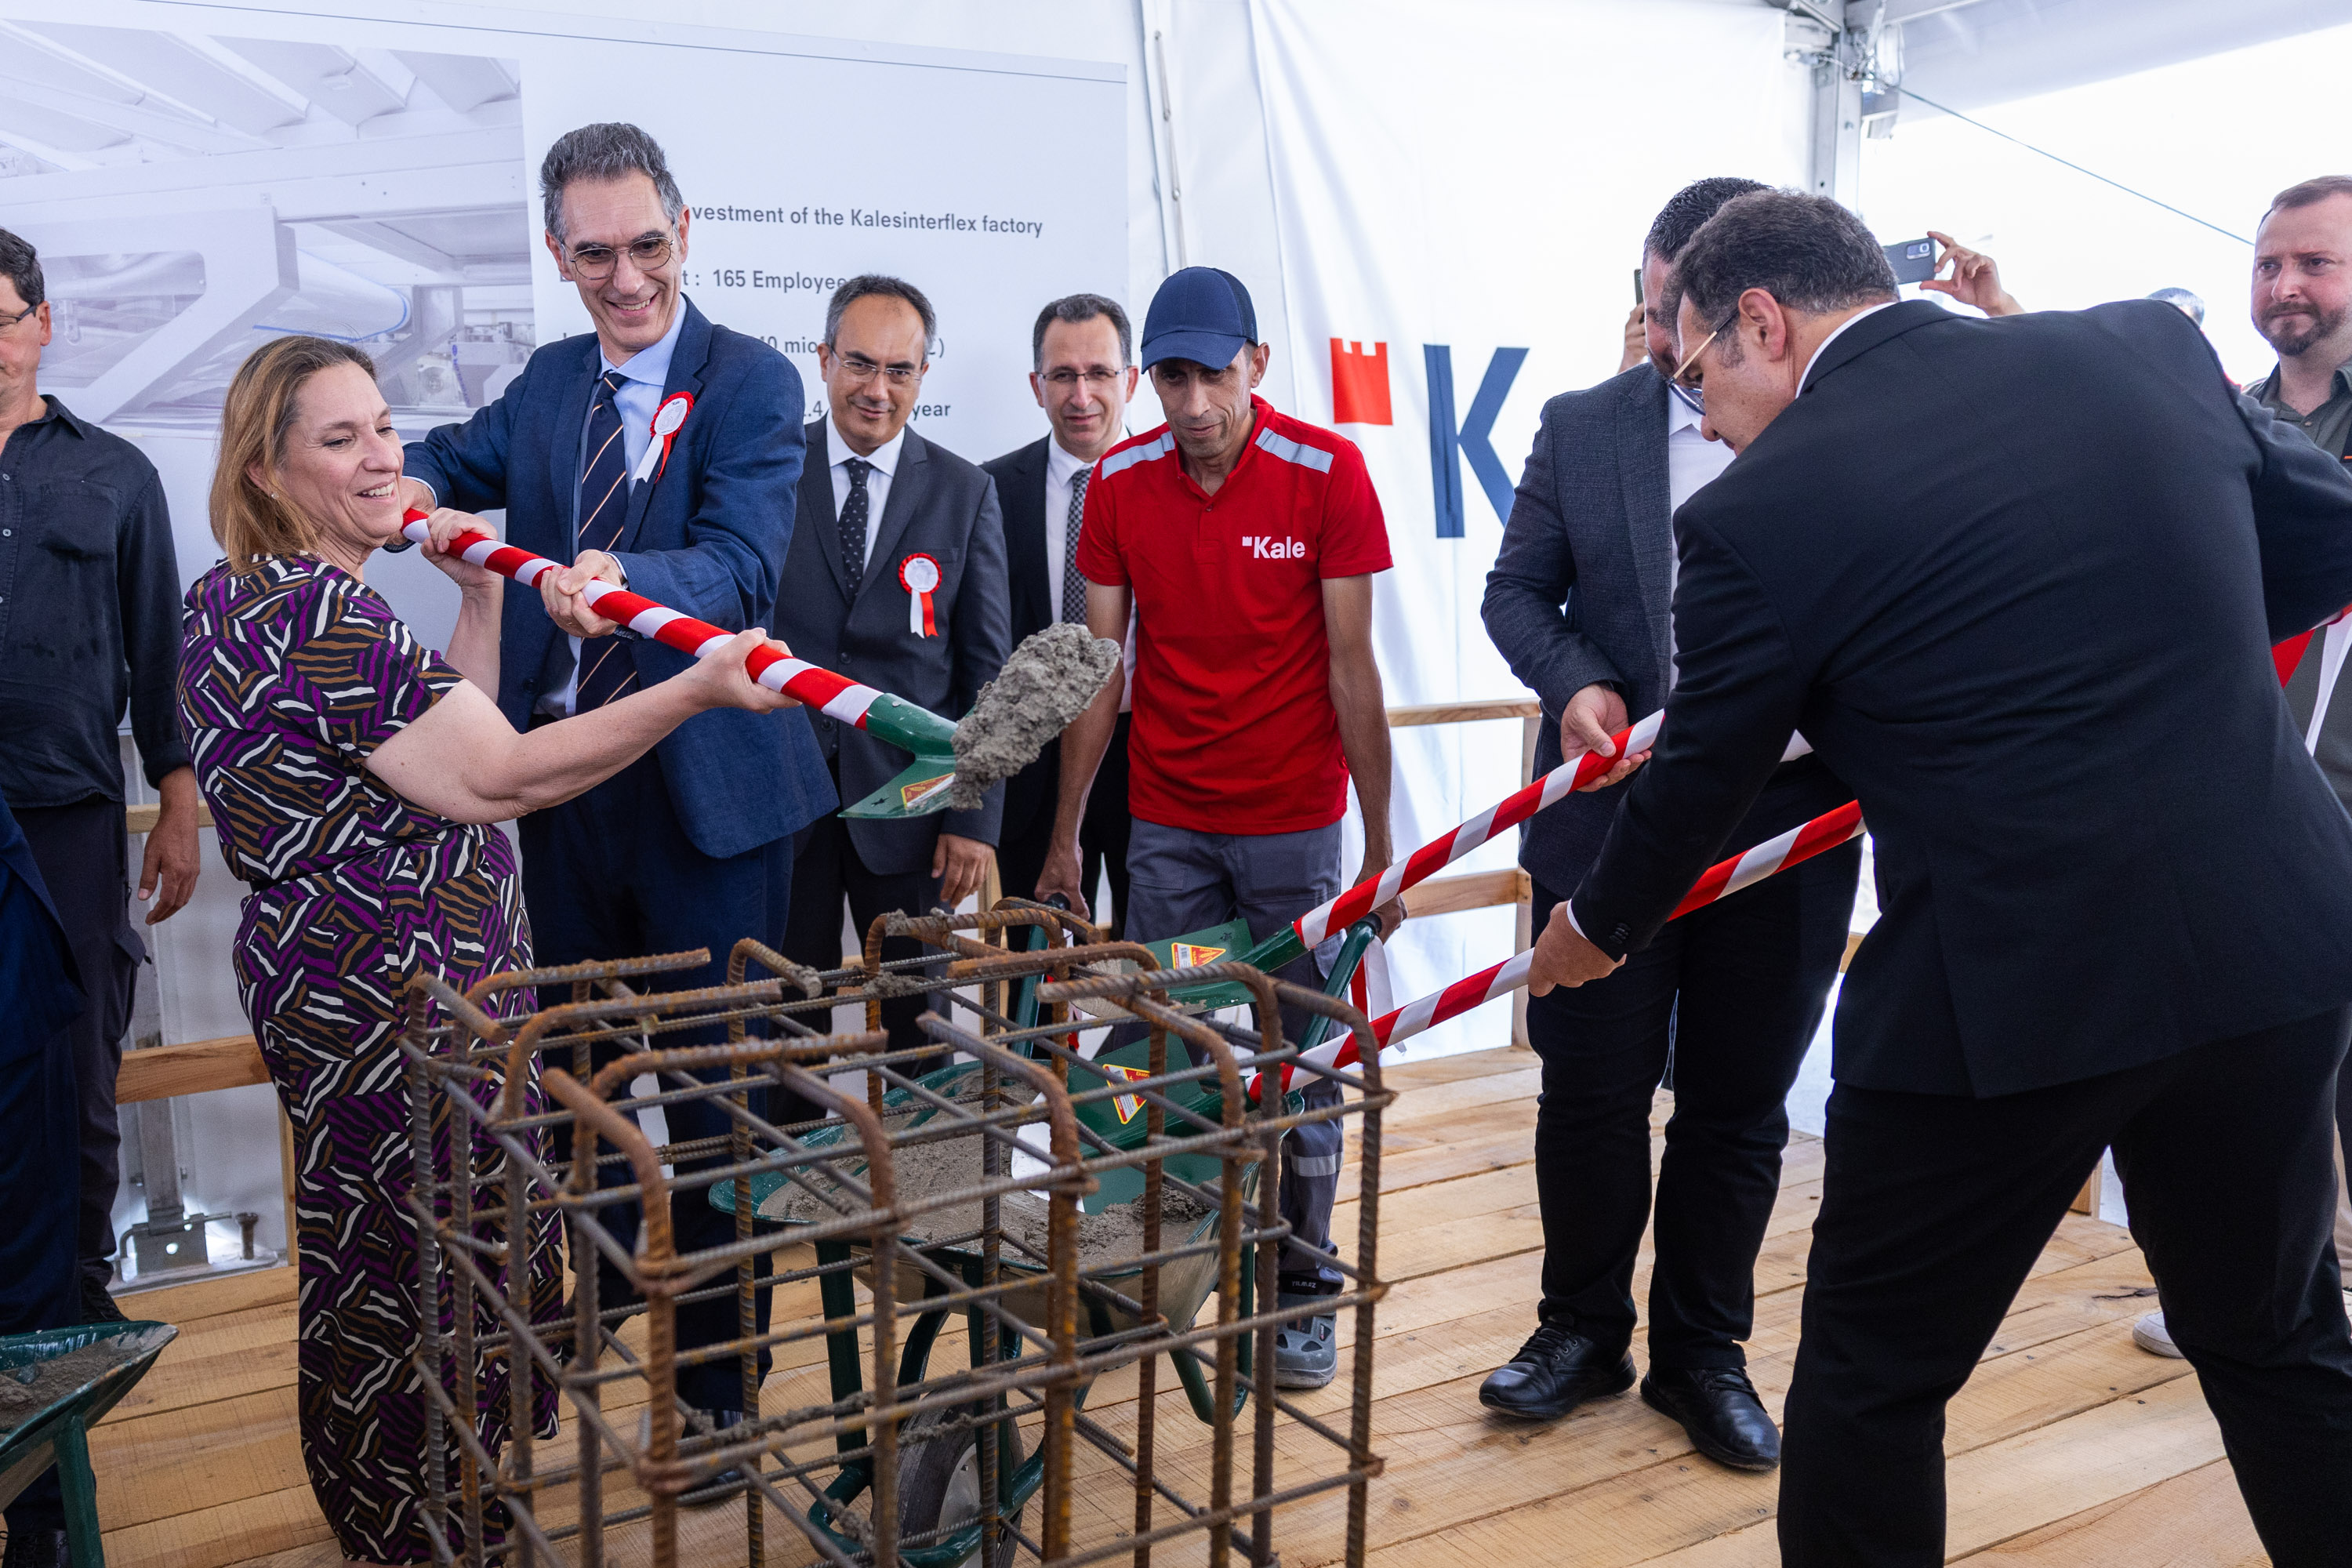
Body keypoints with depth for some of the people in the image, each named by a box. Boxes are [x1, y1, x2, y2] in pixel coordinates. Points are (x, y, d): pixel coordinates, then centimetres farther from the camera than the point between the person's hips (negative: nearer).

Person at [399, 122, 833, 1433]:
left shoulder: (754, 381, -10)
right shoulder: (552, 380, 10)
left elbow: (742, 566, -23)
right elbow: (464, 458, 23)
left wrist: (622, 577, -44)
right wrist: (413, 481, -2)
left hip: (706, 789, -6)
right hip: (563, 776, 6)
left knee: (715, 1081, 3)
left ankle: (720, 1369, 18)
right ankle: (600, 1276, 46)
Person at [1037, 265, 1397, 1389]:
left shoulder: (1326, 472, -9)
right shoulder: (1119, 482, 0)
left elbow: (1351, 668, -8)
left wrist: (1380, 842, -9)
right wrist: (1064, 832, 4)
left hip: (1294, 825, -2)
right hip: (1165, 824, 3)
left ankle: (1301, 1297, 19)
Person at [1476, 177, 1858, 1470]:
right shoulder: (1584, 427, 2)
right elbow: (1517, 591, 8)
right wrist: (1575, 685, -10)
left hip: (1784, 828, -1)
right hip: (1611, 816, 1)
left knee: (1737, 1106, 11)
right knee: (1590, 1091, 9)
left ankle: (1702, 1350, 30)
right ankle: (1582, 1327, 30)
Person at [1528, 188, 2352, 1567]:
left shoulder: (1761, 510, -11)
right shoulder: (2150, 342, 2)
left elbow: (1701, 783, 1)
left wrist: (1598, 928, 20)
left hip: (2011, 986, -6)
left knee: (1872, 1374, 14)